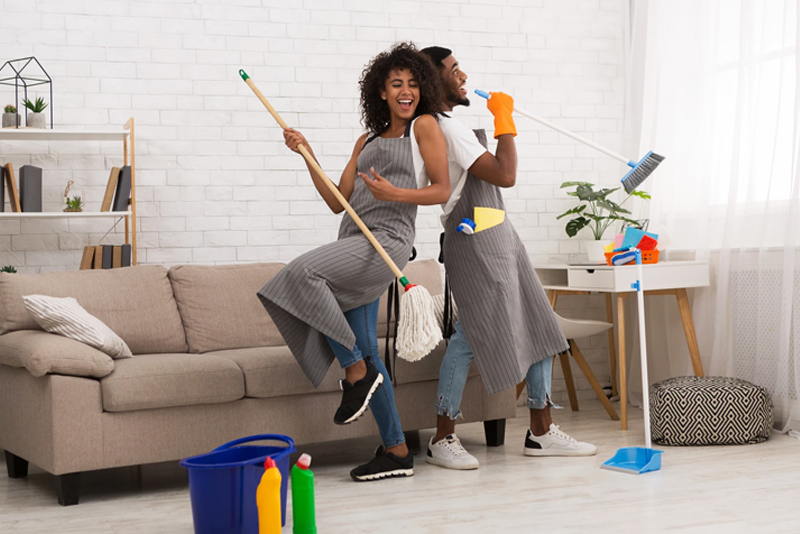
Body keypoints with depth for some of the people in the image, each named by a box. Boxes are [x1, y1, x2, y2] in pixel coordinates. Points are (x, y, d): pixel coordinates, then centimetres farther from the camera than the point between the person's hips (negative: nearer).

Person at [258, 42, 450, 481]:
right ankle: (396, 451, 13)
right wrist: (307, 154, 9)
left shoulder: (424, 126, 6)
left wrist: (394, 193, -15)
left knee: (303, 271, -28)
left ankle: (357, 371, -15)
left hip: (388, 239, -7)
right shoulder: (367, 141, 23)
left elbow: (442, 190, 0)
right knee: (366, 354, 4)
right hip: (356, 242, 7)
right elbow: (337, 201, 16)